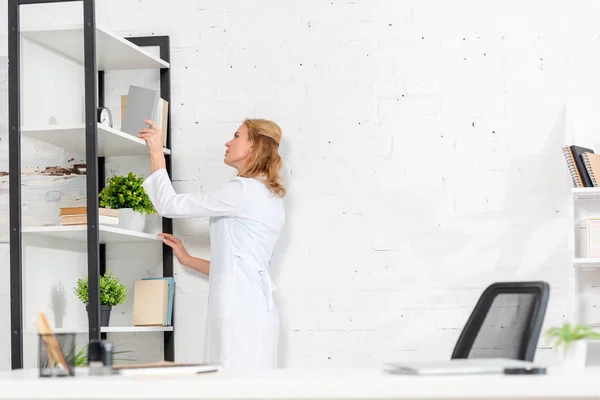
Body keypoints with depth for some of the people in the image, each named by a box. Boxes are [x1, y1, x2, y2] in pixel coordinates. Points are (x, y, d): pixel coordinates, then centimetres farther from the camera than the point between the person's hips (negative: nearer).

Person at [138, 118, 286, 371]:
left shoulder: (244, 190, -8)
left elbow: (169, 205, -5)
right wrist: (187, 260, 27)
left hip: (239, 309, -9)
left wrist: (156, 152, 5)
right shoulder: (271, 198, 20)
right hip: (256, 309, 9)